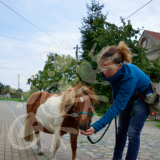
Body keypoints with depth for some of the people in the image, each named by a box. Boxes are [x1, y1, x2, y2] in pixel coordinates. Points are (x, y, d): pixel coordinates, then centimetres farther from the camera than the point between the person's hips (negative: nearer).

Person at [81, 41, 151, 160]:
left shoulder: (129, 76, -42)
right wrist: (115, 101, 13)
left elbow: (117, 107, -42)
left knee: (133, 133, -9)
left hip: (143, 98, -6)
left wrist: (96, 127, -46)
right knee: (122, 129, 14)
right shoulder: (109, 72, -23)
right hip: (127, 97, 7)